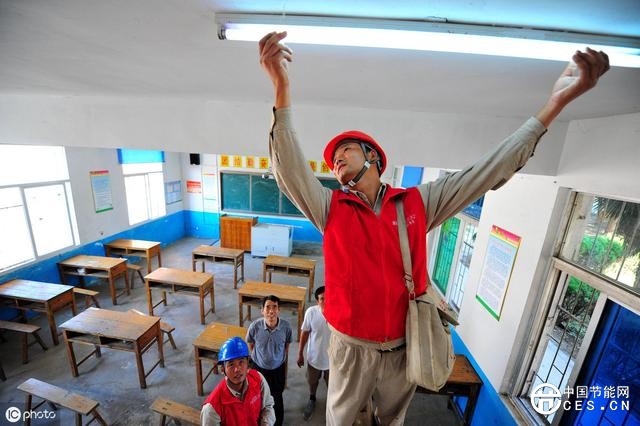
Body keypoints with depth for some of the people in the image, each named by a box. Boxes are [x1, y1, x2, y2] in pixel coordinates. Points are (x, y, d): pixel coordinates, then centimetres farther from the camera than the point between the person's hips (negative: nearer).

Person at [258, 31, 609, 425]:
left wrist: (555, 104, -11)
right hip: (351, 347, 0)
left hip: (403, 346, 1)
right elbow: (290, 169, -25)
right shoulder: (329, 207, -12)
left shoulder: (418, 203, -8)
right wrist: (282, 87, -38)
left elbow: (486, 174, -8)